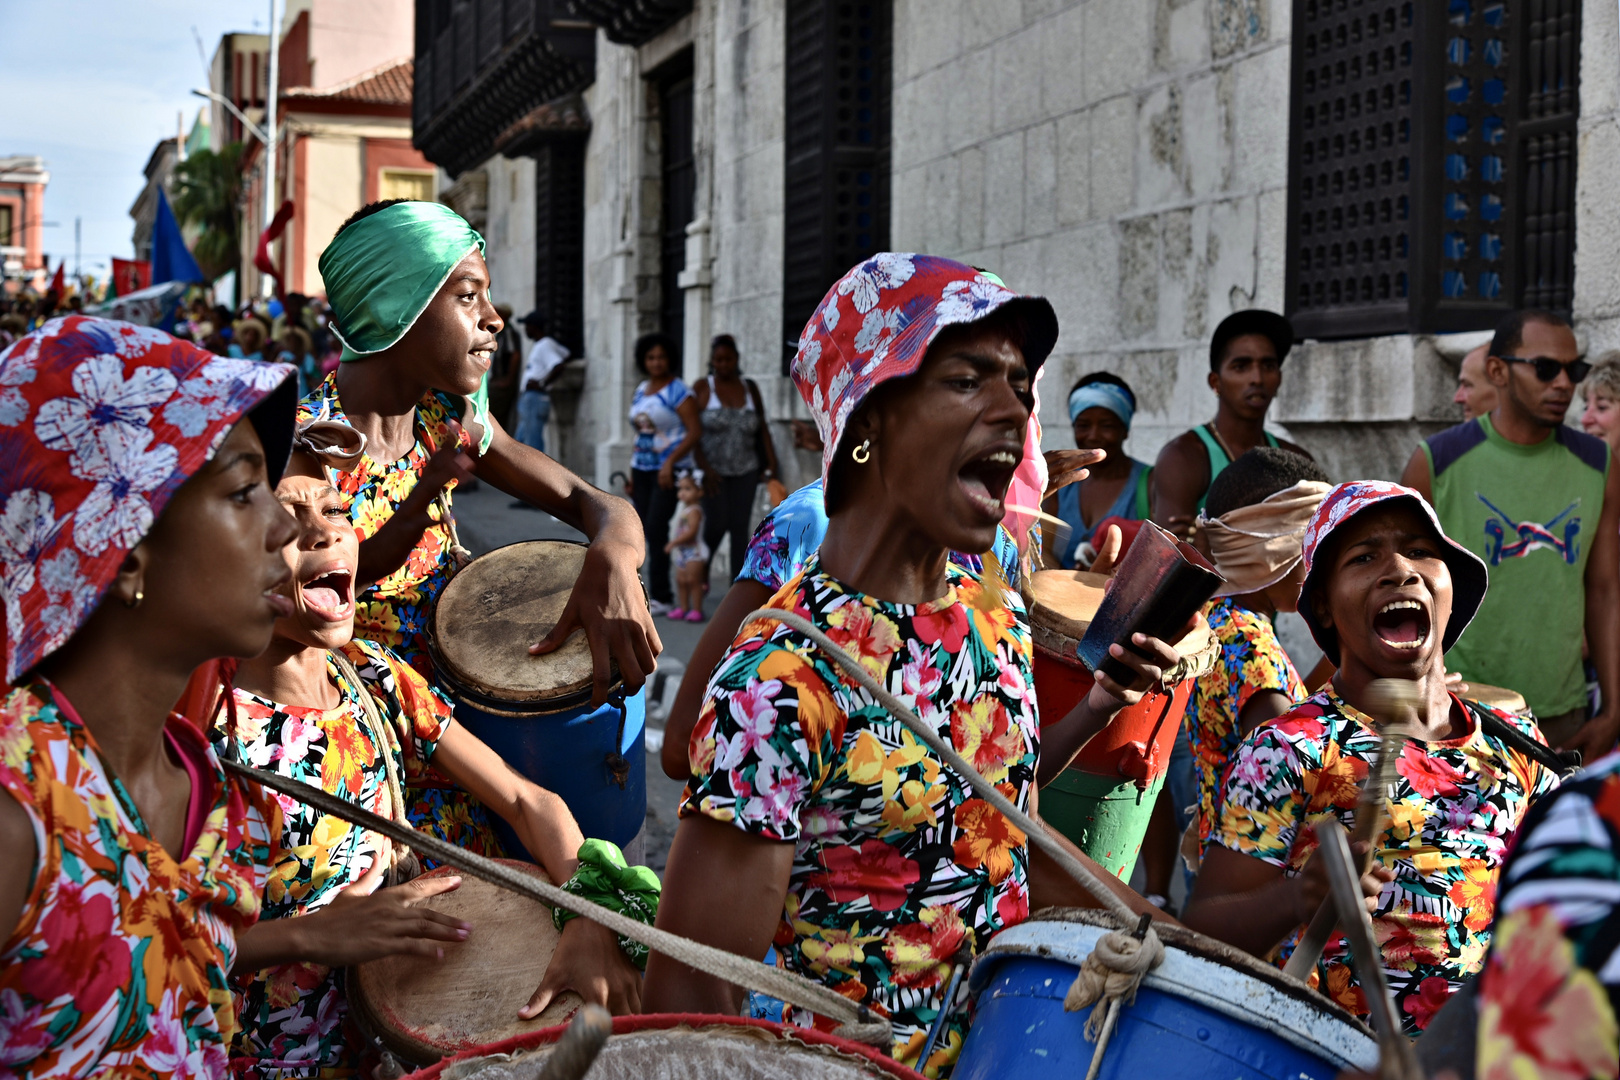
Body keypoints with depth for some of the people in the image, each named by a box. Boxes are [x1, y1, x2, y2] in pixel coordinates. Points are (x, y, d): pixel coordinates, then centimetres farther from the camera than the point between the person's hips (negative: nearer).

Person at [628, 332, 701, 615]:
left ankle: (660, 596, -8)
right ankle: (657, 593, 10)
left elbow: (695, 432, -12)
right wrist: (632, 472, 15)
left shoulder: (678, 391, -7)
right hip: (642, 469, 7)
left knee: (656, 527, -12)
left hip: (668, 471, -7)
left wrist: (670, 462, -20)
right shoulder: (640, 390, 15)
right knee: (646, 531, 4)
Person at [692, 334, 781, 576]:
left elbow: (762, 428, 11)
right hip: (714, 472, -3)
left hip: (745, 472, 3)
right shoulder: (702, 389, -1)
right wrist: (705, 468, -15)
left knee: (740, 527, -1)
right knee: (717, 524, -8)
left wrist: (771, 464, 4)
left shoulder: (750, 388, 9)